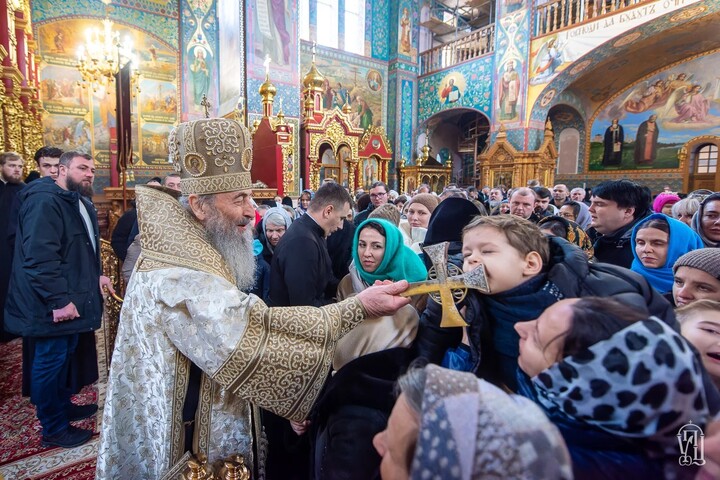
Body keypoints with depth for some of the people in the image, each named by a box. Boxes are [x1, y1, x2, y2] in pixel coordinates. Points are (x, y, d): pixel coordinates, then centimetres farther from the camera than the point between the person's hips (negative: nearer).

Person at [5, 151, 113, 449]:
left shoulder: (81, 203, 14)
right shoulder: (44, 201, -19)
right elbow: (39, 257, -27)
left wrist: (96, 275, 10)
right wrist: (58, 300, -27)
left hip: (71, 299, 10)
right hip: (52, 305, -9)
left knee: (63, 357, 22)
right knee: (51, 362, 3)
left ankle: (63, 406, 39)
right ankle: (53, 429, 17)